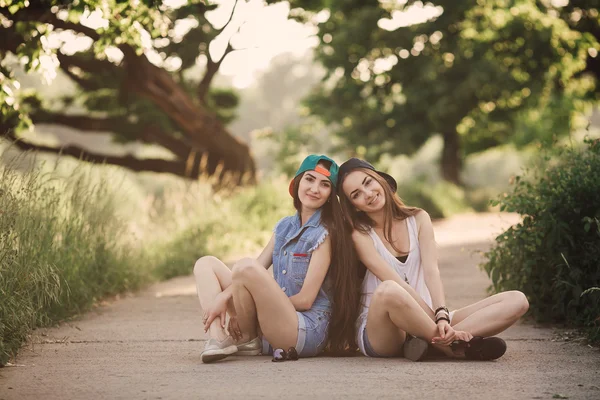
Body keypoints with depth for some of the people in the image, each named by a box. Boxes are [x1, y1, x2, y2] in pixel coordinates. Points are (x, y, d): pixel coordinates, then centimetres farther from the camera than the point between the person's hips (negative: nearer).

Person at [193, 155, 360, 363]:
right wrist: (225, 296, -12)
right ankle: (219, 338, -16)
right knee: (206, 264, 8)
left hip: (306, 329, -8)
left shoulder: (325, 234, -8)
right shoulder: (284, 226, 13)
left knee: (245, 266, -29)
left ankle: (247, 339, -6)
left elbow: (305, 299, -14)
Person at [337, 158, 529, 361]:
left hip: (423, 323, 5)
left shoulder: (418, 219, 10)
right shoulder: (360, 235, -2)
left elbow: (431, 272, -4)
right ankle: (450, 344, -23)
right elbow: (396, 284, -14)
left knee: (516, 300, -11)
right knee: (388, 290, -41)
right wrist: (438, 318, -25)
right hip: (379, 333, -4)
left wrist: (442, 317, -21)